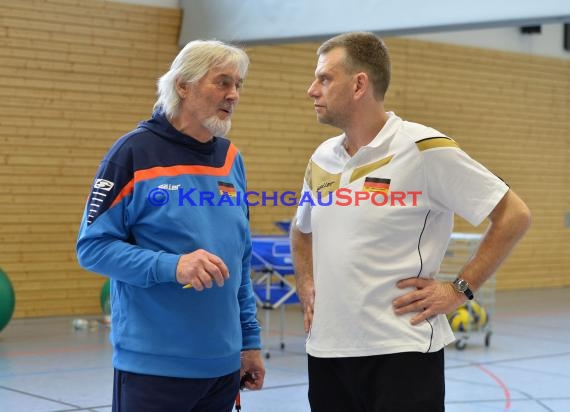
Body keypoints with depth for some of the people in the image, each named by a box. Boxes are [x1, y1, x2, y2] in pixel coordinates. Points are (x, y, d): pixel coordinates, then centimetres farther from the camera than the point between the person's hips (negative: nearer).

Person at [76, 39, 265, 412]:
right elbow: (92, 247, -11)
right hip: (154, 364, -6)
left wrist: (250, 339, 12)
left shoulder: (231, 158, 10)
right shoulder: (134, 152, -8)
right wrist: (171, 266, -24)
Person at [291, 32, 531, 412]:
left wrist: (460, 289, -11)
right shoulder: (322, 159, 9)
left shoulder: (425, 149, -11)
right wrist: (306, 285, 12)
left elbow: (514, 215, -9)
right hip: (325, 349, 6)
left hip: (401, 351, -6)